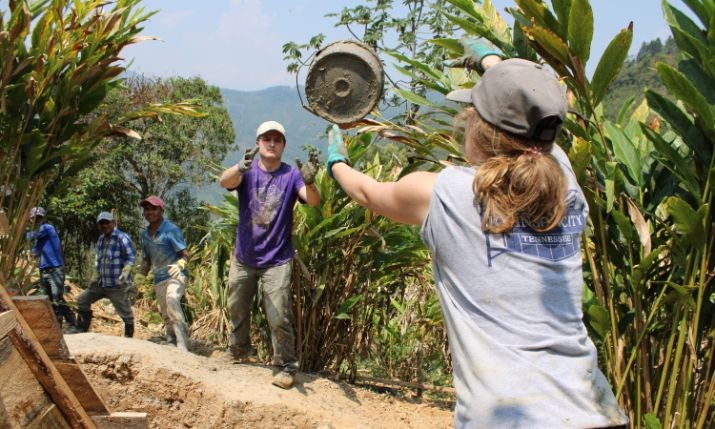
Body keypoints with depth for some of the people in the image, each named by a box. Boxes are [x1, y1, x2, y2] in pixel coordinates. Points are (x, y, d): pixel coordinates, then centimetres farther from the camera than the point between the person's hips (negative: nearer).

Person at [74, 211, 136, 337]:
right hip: (101, 283, 9)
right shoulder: (100, 240, 14)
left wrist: (125, 272, -24)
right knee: (82, 300, 16)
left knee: (125, 313, -5)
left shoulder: (122, 238, -11)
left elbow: (131, 257, -13)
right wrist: (95, 278, 21)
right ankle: (81, 331, 26)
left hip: (118, 285, -9)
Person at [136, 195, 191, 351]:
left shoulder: (171, 230, -8)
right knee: (167, 316, 10)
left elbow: (185, 254, -13)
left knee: (172, 299, -33)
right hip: (158, 280, 8)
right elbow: (146, 260, 21)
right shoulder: (145, 235, 12)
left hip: (175, 276, -8)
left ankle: (182, 346, -40)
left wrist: (179, 264, -33)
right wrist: (140, 276, 8)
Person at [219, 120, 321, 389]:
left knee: (279, 319, -8)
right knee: (237, 310, 20)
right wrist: (241, 167, -52)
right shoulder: (246, 172, -6)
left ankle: (287, 367, 6)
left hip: (276, 261, -3)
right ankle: (238, 351, 43)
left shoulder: (292, 175, -8)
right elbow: (224, 181, -28)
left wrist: (309, 182, -48)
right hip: (243, 258, 3)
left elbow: (314, 201, -24)